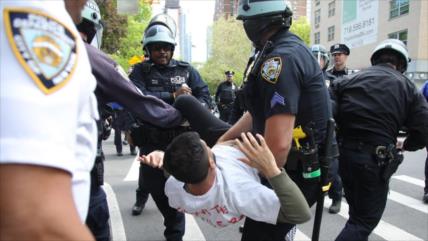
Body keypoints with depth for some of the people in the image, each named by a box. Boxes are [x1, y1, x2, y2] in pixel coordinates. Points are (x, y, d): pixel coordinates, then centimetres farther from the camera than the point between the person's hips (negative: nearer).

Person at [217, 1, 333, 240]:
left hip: (298, 172, -10)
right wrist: (220, 142, 14)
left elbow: (279, 144, -31)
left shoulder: (280, 59, -24)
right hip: (304, 162, 10)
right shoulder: (292, 48, 9)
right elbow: (260, 113, 14)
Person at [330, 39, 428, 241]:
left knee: (357, 212, 25)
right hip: (376, 160, -4)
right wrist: (406, 146, 14)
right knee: (365, 220, 7)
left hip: (345, 153, 4)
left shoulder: (348, 80, 7)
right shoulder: (408, 88, 2)